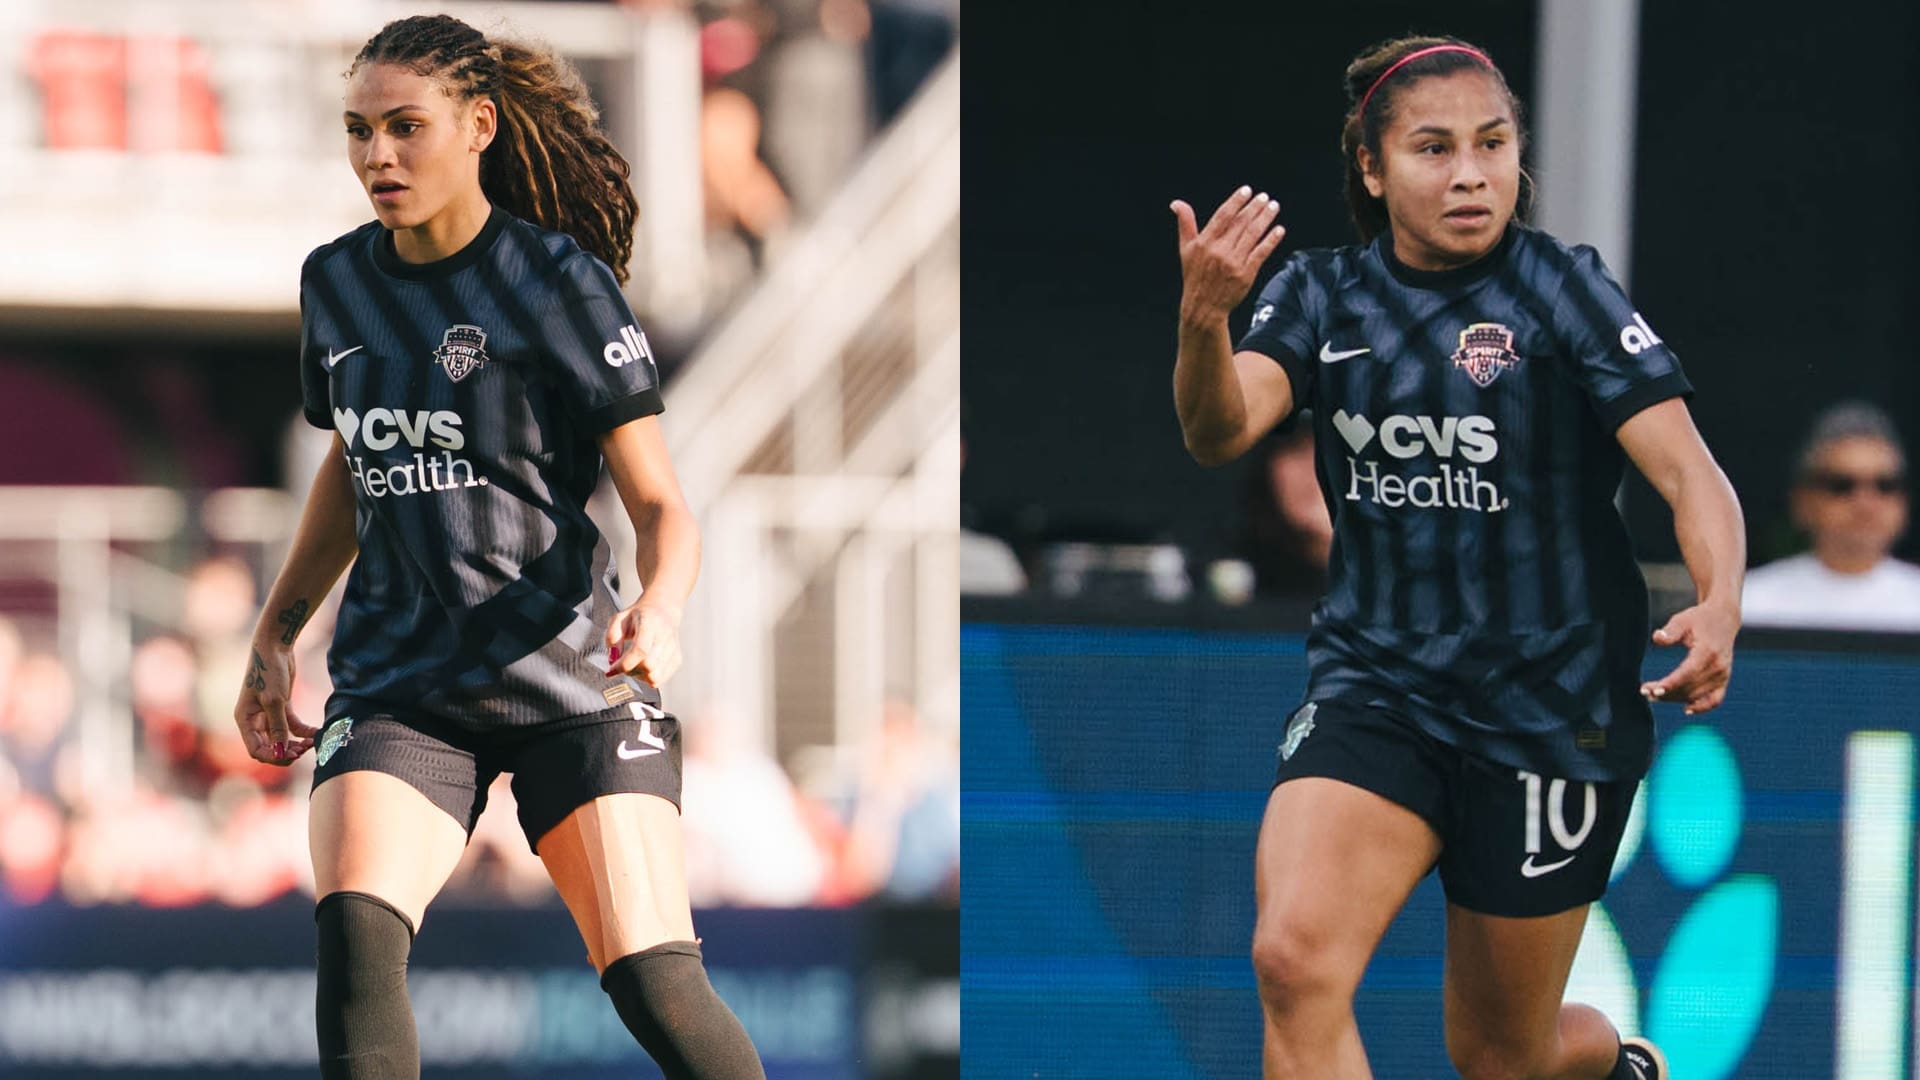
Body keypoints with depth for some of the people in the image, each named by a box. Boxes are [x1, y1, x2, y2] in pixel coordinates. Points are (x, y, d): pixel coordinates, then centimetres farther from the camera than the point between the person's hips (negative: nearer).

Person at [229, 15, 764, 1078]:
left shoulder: (560, 282, -7)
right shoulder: (336, 283, 8)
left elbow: (659, 502, -9)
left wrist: (659, 609, -29)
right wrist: (274, 636, 22)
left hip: (570, 674, -3)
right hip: (396, 687, 4)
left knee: (654, 984, -12)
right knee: (354, 931, -23)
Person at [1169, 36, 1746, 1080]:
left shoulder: (1564, 289, -6)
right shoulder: (1323, 293, 3)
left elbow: (1690, 475, -13)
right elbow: (1219, 431, -12)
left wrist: (1720, 607, -34)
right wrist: (1202, 318, -34)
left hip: (1550, 708, -2)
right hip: (1373, 682, 2)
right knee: (1295, 960, -24)